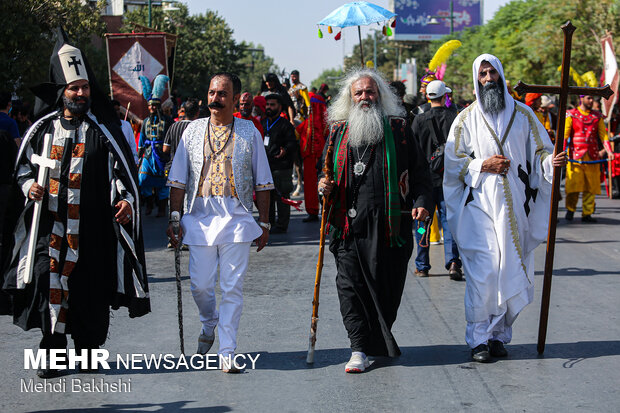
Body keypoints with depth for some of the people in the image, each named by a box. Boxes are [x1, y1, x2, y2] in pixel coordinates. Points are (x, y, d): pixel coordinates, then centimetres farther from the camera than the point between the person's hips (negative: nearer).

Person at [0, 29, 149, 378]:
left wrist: (126, 199, -16)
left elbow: (124, 169, 1)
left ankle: (88, 348, 22)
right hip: (50, 222, 1)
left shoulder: (104, 129, 2)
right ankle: (53, 352, 6)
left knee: (90, 290, 4)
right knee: (49, 281, -6)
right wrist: (29, 187, -4)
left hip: (92, 227, -1)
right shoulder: (43, 129, 7)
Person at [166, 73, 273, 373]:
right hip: (199, 218, 2)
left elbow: (262, 182, 9)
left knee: (232, 287, -3)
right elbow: (179, 180, 9)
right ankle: (209, 325, 34)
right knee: (200, 285, 3)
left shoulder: (249, 132, 6)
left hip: (237, 219, -1)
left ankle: (227, 353, 3)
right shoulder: (193, 130, 8)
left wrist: (264, 223, 6)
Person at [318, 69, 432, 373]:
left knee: (387, 285, 4)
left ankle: (380, 341, 24)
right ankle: (359, 350, -1)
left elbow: (418, 169, 8)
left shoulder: (398, 129, 8)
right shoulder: (339, 131, 13)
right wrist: (324, 186, 0)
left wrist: (421, 202, -6)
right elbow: (327, 170, 22)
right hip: (350, 222, 1)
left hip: (390, 222, -1)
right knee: (350, 285, -5)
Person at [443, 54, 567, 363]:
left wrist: (551, 161, -12)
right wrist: (483, 166, -9)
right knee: (483, 271, -11)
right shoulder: (466, 119, 6)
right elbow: (452, 162, 5)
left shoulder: (523, 114, 10)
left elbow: (540, 151, 10)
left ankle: (498, 334, 15)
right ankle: (478, 338, -3)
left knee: (511, 271, 3)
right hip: (480, 206, -2)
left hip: (515, 206, 2)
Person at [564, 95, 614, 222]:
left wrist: (608, 150, -5)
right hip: (575, 155, -3)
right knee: (574, 184, -7)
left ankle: (587, 214, 5)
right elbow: (565, 134, 0)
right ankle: (570, 210, 10)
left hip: (592, 156, 3)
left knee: (591, 185, 0)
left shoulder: (597, 116, 14)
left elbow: (603, 134, 10)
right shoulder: (571, 115, 5)